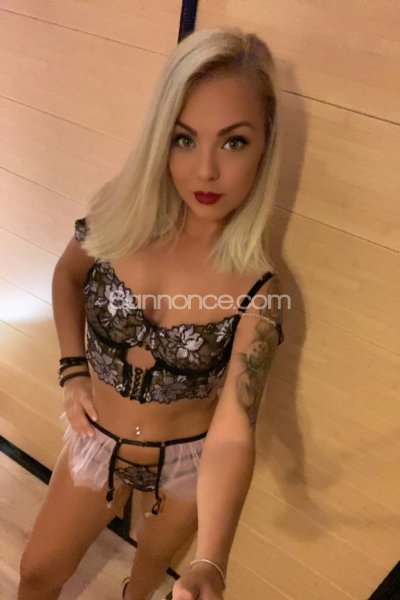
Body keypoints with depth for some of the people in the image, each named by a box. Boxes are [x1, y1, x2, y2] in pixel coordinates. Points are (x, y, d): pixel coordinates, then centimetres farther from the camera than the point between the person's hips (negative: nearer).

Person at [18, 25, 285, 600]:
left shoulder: (256, 286, -26)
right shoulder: (121, 213, -20)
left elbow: (232, 434, -32)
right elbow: (68, 276, 3)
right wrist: (74, 371, -6)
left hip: (185, 461, -1)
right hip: (97, 440, 2)